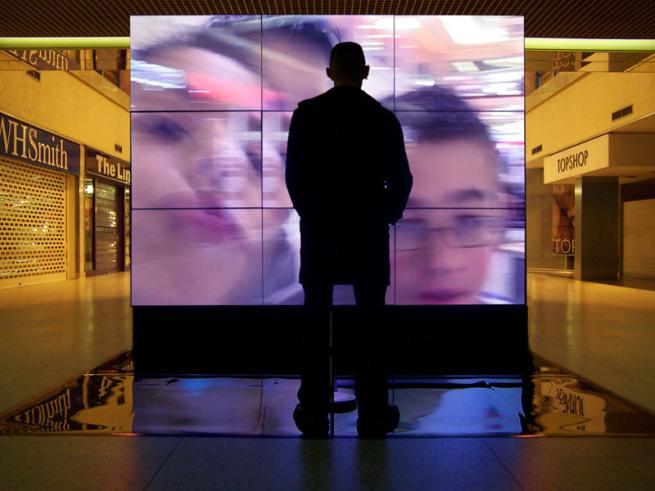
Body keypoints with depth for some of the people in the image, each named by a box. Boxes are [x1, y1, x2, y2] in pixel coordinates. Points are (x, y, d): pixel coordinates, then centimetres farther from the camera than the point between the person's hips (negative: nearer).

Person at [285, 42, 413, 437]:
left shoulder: (306, 113, -1)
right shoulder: (383, 117, -3)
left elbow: (293, 174, 0)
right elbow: (401, 180, -2)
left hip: (318, 230, 1)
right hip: (369, 231, 0)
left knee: (317, 323, 9)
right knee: (371, 324, 8)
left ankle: (314, 412, 18)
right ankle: (373, 413, 16)